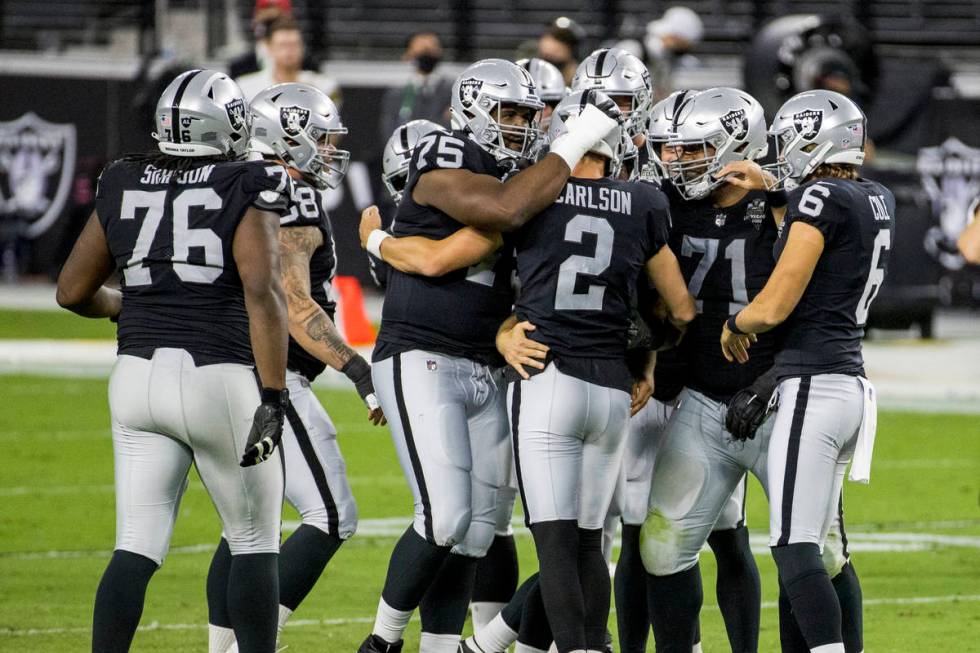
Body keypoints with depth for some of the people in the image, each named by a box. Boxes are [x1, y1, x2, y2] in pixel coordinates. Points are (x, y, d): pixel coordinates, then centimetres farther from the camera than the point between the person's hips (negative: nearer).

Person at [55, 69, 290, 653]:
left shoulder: (124, 186, 9)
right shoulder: (246, 190, -5)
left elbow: (73, 292, 16)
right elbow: (262, 293, -17)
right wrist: (272, 399, -16)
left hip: (139, 377, 4)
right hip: (220, 380, -4)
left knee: (138, 548, 5)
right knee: (255, 543, 11)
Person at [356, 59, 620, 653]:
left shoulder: (519, 174, 15)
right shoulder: (444, 162, -11)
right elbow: (506, 210, -30)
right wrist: (578, 142, -23)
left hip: (486, 374, 8)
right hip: (421, 363, -8)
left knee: (476, 530, 5)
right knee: (445, 516, -17)